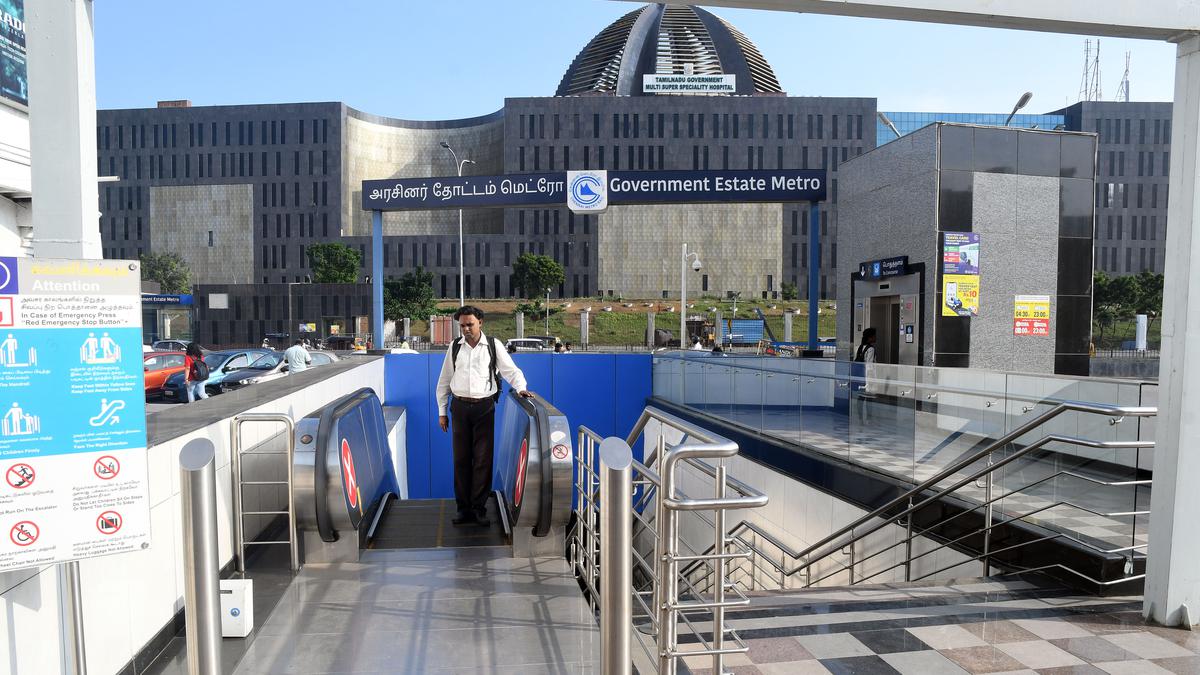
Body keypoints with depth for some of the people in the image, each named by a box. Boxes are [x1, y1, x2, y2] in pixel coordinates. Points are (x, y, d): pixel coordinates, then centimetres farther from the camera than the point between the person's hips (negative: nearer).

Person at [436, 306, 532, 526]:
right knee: (461, 459, 6)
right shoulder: (454, 346, 6)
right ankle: (463, 508, 15)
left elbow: (510, 370, 0)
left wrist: (521, 388, -19)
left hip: (484, 407, -2)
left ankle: (479, 507, 11)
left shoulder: (493, 345, 1)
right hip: (460, 407, 2)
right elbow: (444, 380, 11)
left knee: (483, 459, 0)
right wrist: (442, 412, 9)